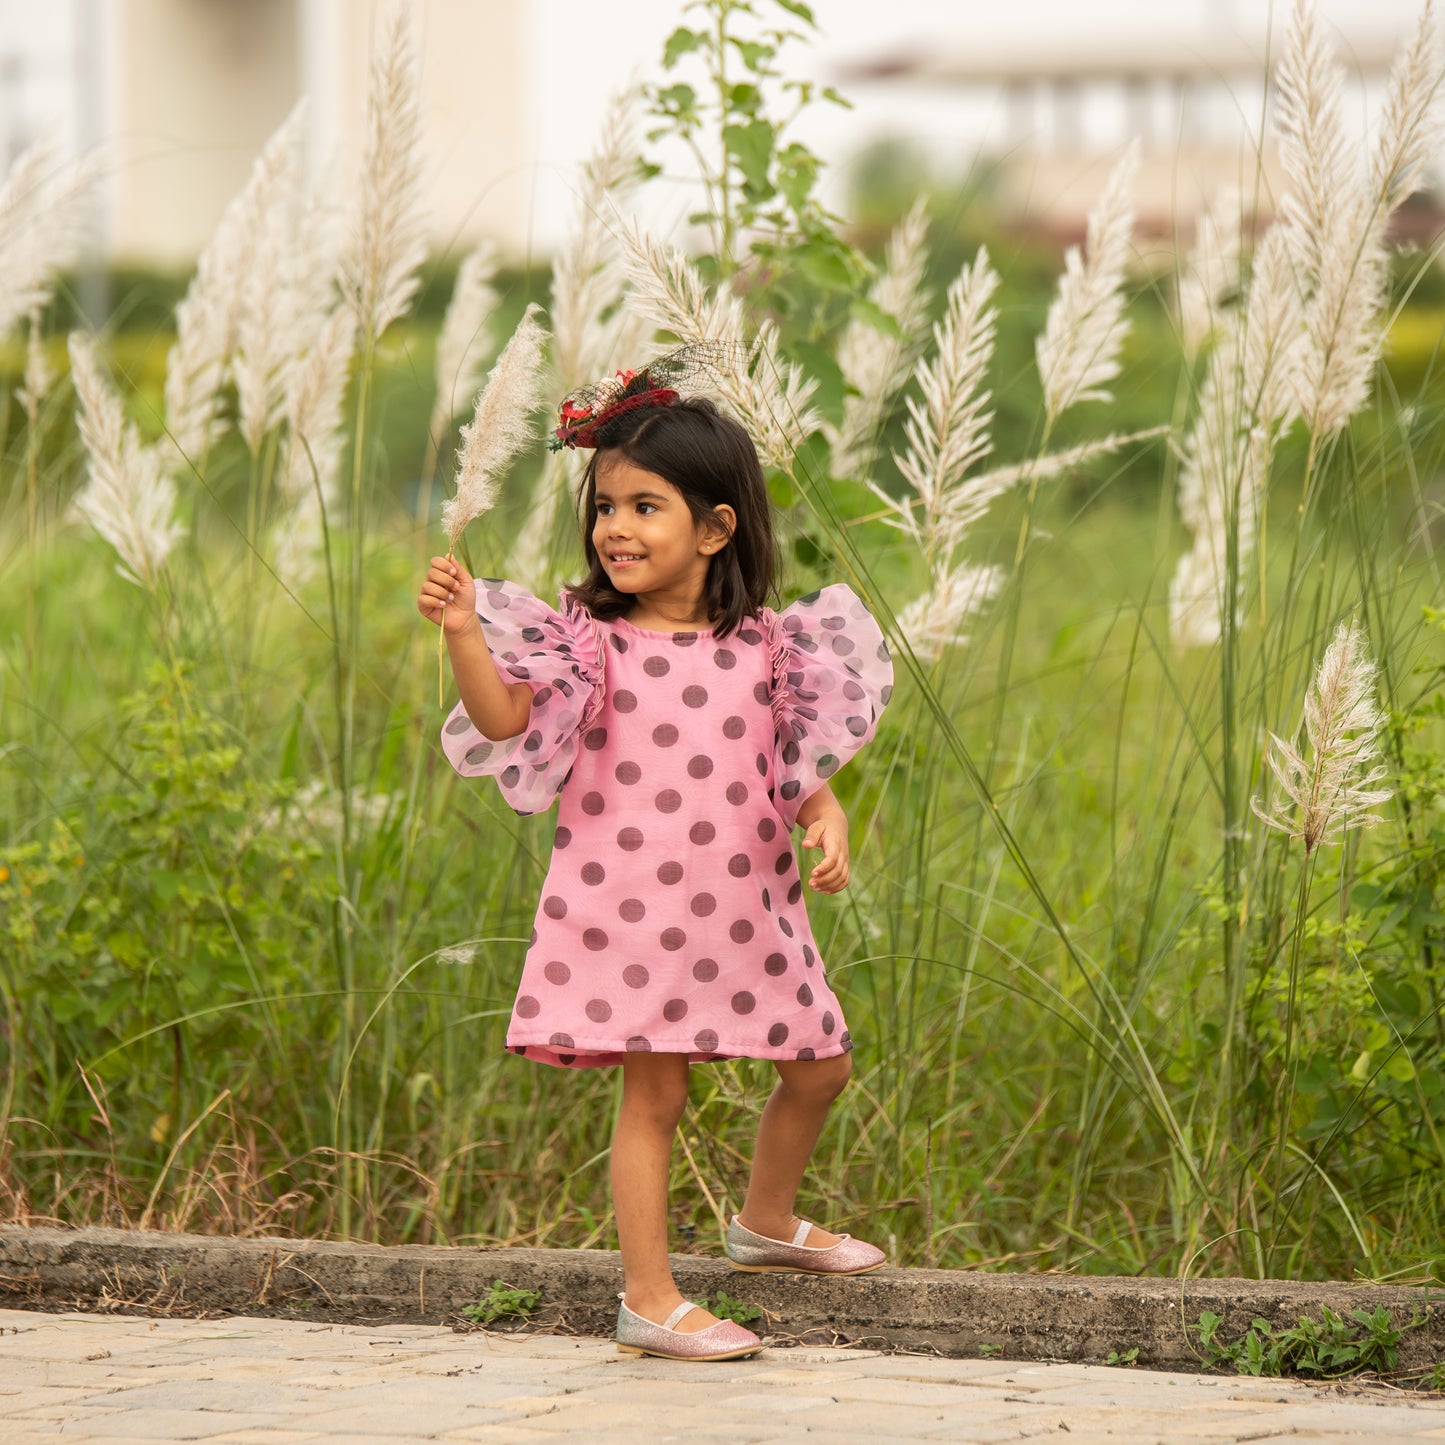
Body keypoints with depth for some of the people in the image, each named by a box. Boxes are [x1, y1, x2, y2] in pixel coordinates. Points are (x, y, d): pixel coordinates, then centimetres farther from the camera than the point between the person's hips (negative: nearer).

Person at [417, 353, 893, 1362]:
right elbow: (506, 721, -16)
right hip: (628, 904, -4)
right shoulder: (590, 641, -5)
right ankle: (650, 1298, 1)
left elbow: (806, 758, 10)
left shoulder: (765, 645, 4)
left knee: (821, 1063, 15)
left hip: (743, 905, 5)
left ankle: (767, 1223, 40)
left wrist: (828, 820, -9)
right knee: (655, 1089, -6)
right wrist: (463, 633, -30)